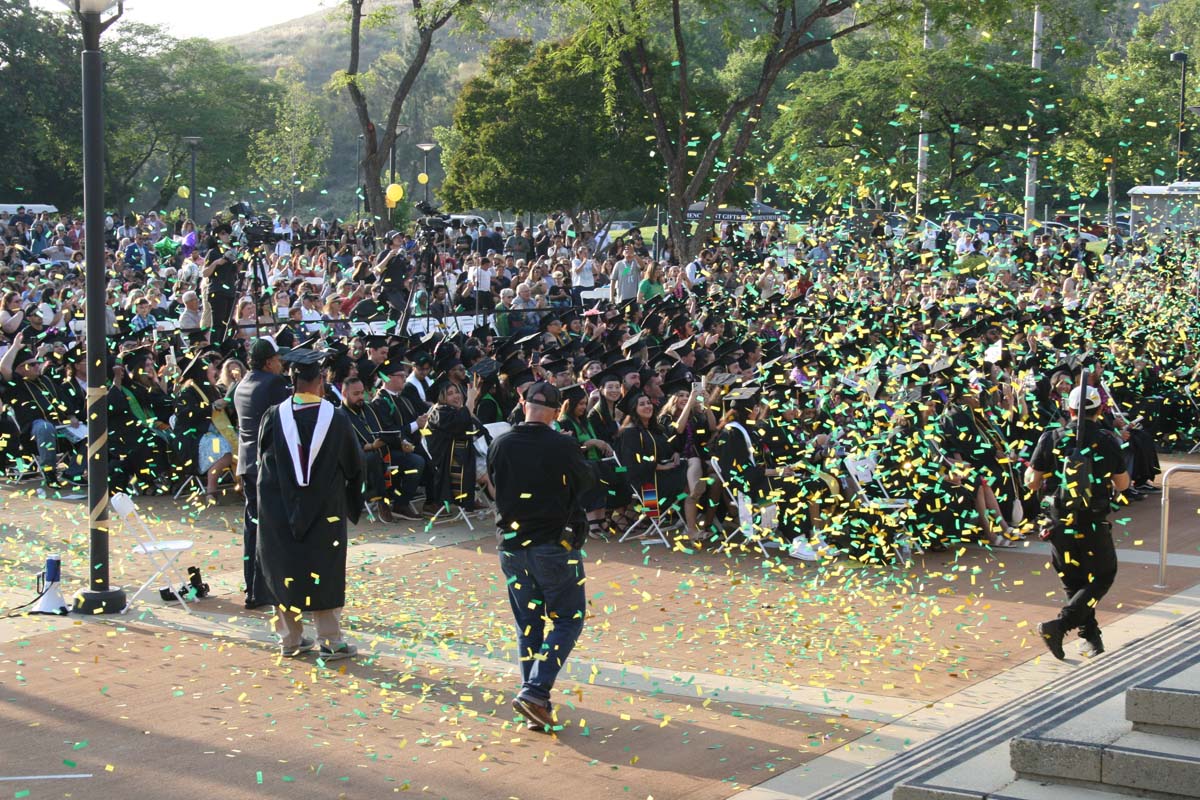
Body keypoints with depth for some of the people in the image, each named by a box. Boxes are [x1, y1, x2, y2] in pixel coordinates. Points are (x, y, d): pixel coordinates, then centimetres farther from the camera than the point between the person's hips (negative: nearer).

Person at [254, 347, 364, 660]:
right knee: (324, 572, 6)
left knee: (285, 571, 11)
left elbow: (262, 458, 5)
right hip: (324, 510, -1)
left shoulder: (274, 416, -8)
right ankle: (330, 640, 7)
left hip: (281, 508, 1)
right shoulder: (335, 418, -10)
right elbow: (354, 465, 1)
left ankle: (290, 639, 15)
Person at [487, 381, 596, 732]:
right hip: (554, 544, -4)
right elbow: (586, 483, 2)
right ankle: (535, 691, -11)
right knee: (567, 619, 6)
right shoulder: (563, 446, -14)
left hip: (511, 544, 4)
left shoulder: (501, 445, -3)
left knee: (528, 624, 13)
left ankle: (537, 706, 13)